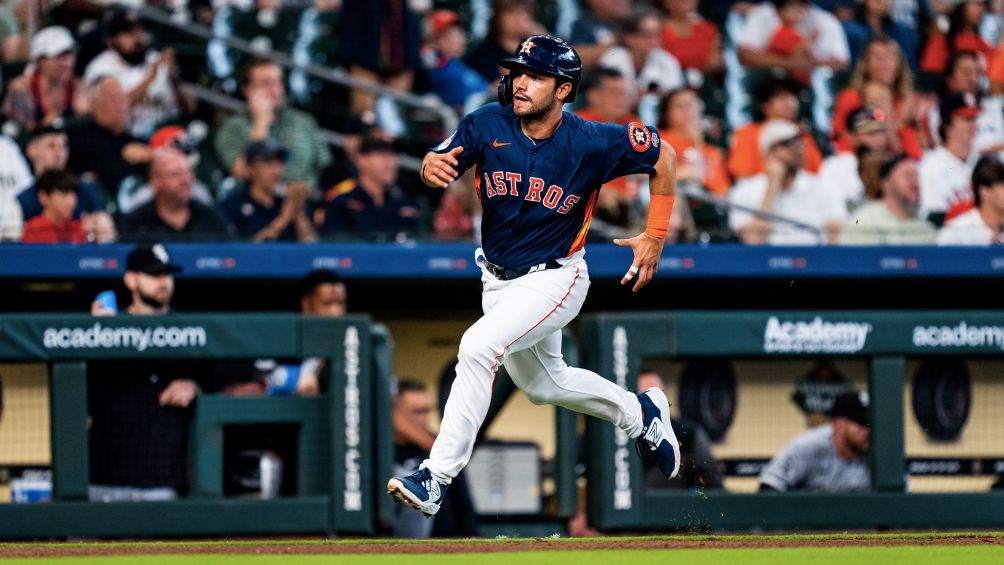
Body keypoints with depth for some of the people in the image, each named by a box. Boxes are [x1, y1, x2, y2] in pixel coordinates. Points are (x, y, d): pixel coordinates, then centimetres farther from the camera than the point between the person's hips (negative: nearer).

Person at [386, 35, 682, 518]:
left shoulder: (592, 143, -20)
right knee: (542, 383, 24)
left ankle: (436, 478, -26)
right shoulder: (487, 125, -12)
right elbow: (441, 163, -16)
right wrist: (432, 166, -41)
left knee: (478, 348, -27)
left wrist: (655, 238, -7)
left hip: (555, 278, -6)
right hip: (499, 279, 6)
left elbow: (661, 156, -6)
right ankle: (640, 415, 49)